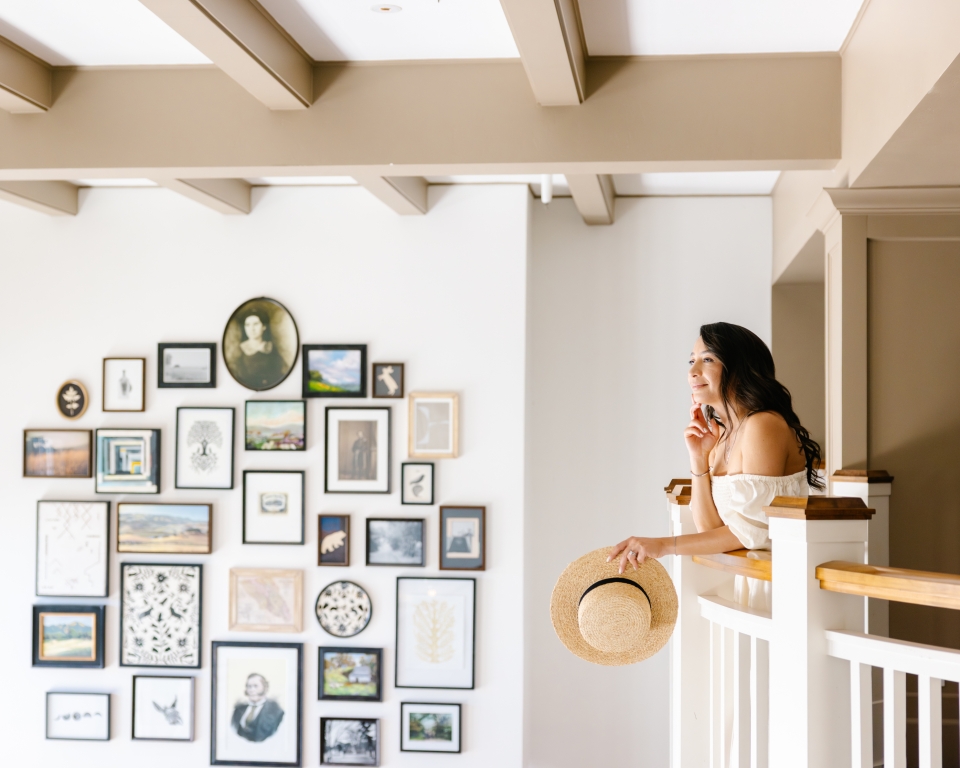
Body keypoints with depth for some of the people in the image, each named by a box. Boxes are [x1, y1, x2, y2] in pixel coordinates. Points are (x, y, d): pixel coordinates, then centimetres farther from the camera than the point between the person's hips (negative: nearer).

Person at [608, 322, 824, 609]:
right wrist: (699, 459, -2)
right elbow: (711, 531, 7)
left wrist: (663, 545, -18)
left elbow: (751, 532, -17)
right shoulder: (719, 437, 12)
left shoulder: (763, 425, -14)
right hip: (745, 582, 8)